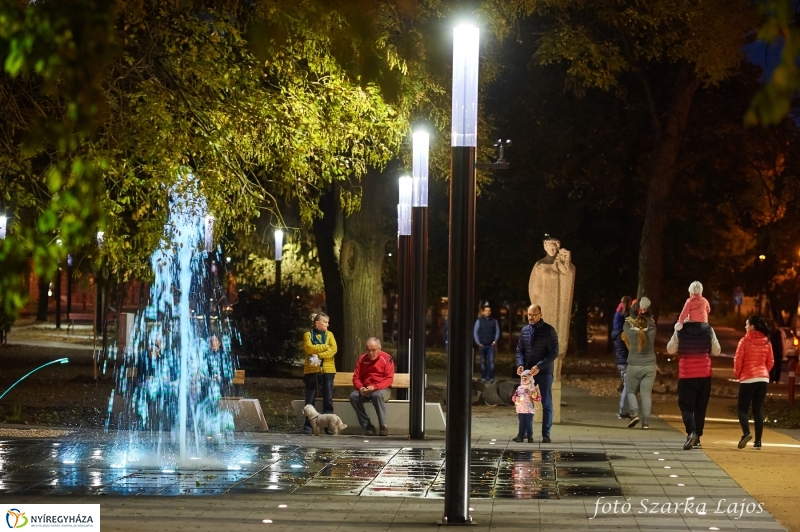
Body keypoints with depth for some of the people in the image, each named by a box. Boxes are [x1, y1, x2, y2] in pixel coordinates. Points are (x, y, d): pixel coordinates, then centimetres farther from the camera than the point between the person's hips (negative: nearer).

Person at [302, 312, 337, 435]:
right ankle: (308, 425, 6)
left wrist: (319, 355, -14)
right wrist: (325, 347, -10)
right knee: (310, 399, 2)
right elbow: (309, 348, -13)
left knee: (328, 399, 0)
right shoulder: (308, 335, 4)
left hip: (327, 370, 2)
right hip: (312, 370, -2)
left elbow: (333, 350, -4)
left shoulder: (329, 334, 11)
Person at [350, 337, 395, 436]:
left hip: (382, 389, -4)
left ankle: (383, 427, -30)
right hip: (365, 390, 4)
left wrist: (374, 387, -24)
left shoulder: (386, 358, -6)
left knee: (377, 395, -39)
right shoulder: (362, 359, 7)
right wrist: (360, 387, -15)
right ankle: (368, 426, -20)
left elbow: (389, 379, -11)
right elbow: (356, 377, 8)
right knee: (353, 396, -26)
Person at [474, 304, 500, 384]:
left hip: (491, 345, 0)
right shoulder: (479, 321, 1)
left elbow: (497, 331, 10)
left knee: (491, 361, -8)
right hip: (482, 345, 0)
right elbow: (475, 332, 3)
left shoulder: (494, 321, 5)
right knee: (483, 361, 5)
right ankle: (483, 378, 12)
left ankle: (491, 378, -8)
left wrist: (495, 341, -1)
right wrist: (478, 342, -3)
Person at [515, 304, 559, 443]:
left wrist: (539, 366, -21)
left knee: (546, 404, 2)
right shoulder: (524, 330, 6)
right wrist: (520, 364, -9)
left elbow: (554, 352, -12)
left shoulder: (548, 330, -8)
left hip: (544, 372, -4)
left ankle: (546, 434, 6)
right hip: (528, 372, 4)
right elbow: (519, 350, 11)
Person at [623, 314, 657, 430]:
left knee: (631, 391, 14)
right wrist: (645, 315, 29)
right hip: (649, 367, 1)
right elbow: (652, 324, 16)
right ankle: (646, 421, -4)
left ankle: (634, 413, -7)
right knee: (646, 394, 1)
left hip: (634, 367, -1)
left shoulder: (631, 333, -7)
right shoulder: (651, 333, -5)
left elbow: (626, 324, 13)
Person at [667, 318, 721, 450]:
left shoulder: (680, 331, -8)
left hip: (686, 375, -2)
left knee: (686, 405, 0)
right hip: (705, 374, 2)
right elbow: (716, 351, 4)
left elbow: (670, 349, 2)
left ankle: (691, 432, -22)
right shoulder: (708, 330, -3)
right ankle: (697, 437, 15)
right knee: (701, 407, 13)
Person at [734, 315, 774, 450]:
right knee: (757, 410, 9)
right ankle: (758, 441, 4)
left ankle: (746, 433, -22)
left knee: (742, 408, 2)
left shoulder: (745, 341, -8)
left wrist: (737, 373, 8)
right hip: (763, 379, 4)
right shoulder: (767, 342, 5)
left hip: (748, 379, -4)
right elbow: (770, 362, 9)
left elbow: (738, 360, -8)